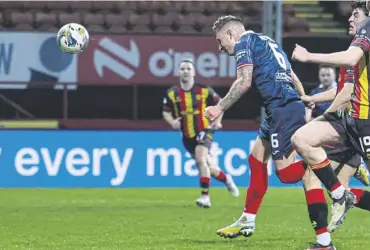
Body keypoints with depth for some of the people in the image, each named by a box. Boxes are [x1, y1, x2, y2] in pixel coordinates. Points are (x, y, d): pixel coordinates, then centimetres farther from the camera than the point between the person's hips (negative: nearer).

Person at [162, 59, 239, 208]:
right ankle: (226, 179, 42)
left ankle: (205, 196, -26)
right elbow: (166, 112, 7)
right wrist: (172, 121, -13)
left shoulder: (204, 91, -7)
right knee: (210, 170, 10)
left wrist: (217, 120, -4)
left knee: (200, 159, -27)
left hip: (204, 131, -3)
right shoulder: (172, 94, -2)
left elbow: (219, 103, 7)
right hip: (188, 136, 3)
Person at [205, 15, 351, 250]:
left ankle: (340, 194, -16)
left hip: (282, 108, -10)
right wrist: (305, 106, 25)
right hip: (292, 105, 10)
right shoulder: (266, 41, 26)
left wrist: (219, 108, -9)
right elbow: (293, 78, 26)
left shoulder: (244, 43, -1)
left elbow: (244, 82, -14)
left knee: (285, 172, -12)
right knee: (257, 158, 16)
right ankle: (247, 222, 23)